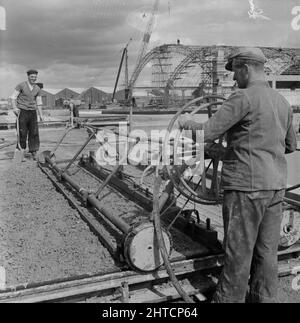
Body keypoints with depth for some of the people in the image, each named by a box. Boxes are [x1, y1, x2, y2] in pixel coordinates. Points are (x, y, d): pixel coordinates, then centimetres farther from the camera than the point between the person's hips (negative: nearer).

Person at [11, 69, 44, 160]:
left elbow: (39, 103, 14)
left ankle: (33, 152, 4)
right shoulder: (21, 86, -2)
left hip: (33, 112, 4)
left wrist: (41, 115, 7)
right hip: (22, 111, -3)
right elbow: (13, 97, -1)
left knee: (34, 132, -2)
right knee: (22, 133, -3)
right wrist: (14, 108, -16)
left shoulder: (37, 89, 10)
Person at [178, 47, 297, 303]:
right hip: (276, 186, 8)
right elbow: (291, 146, 20)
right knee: (266, 252, 15)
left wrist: (187, 122, 4)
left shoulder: (243, 98, -12)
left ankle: (228, 299, 19)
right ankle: (264, 298, 27)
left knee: (238, 253, 4)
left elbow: (206, 133, -15)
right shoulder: (283, 102, 12)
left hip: (246, 187, -8)